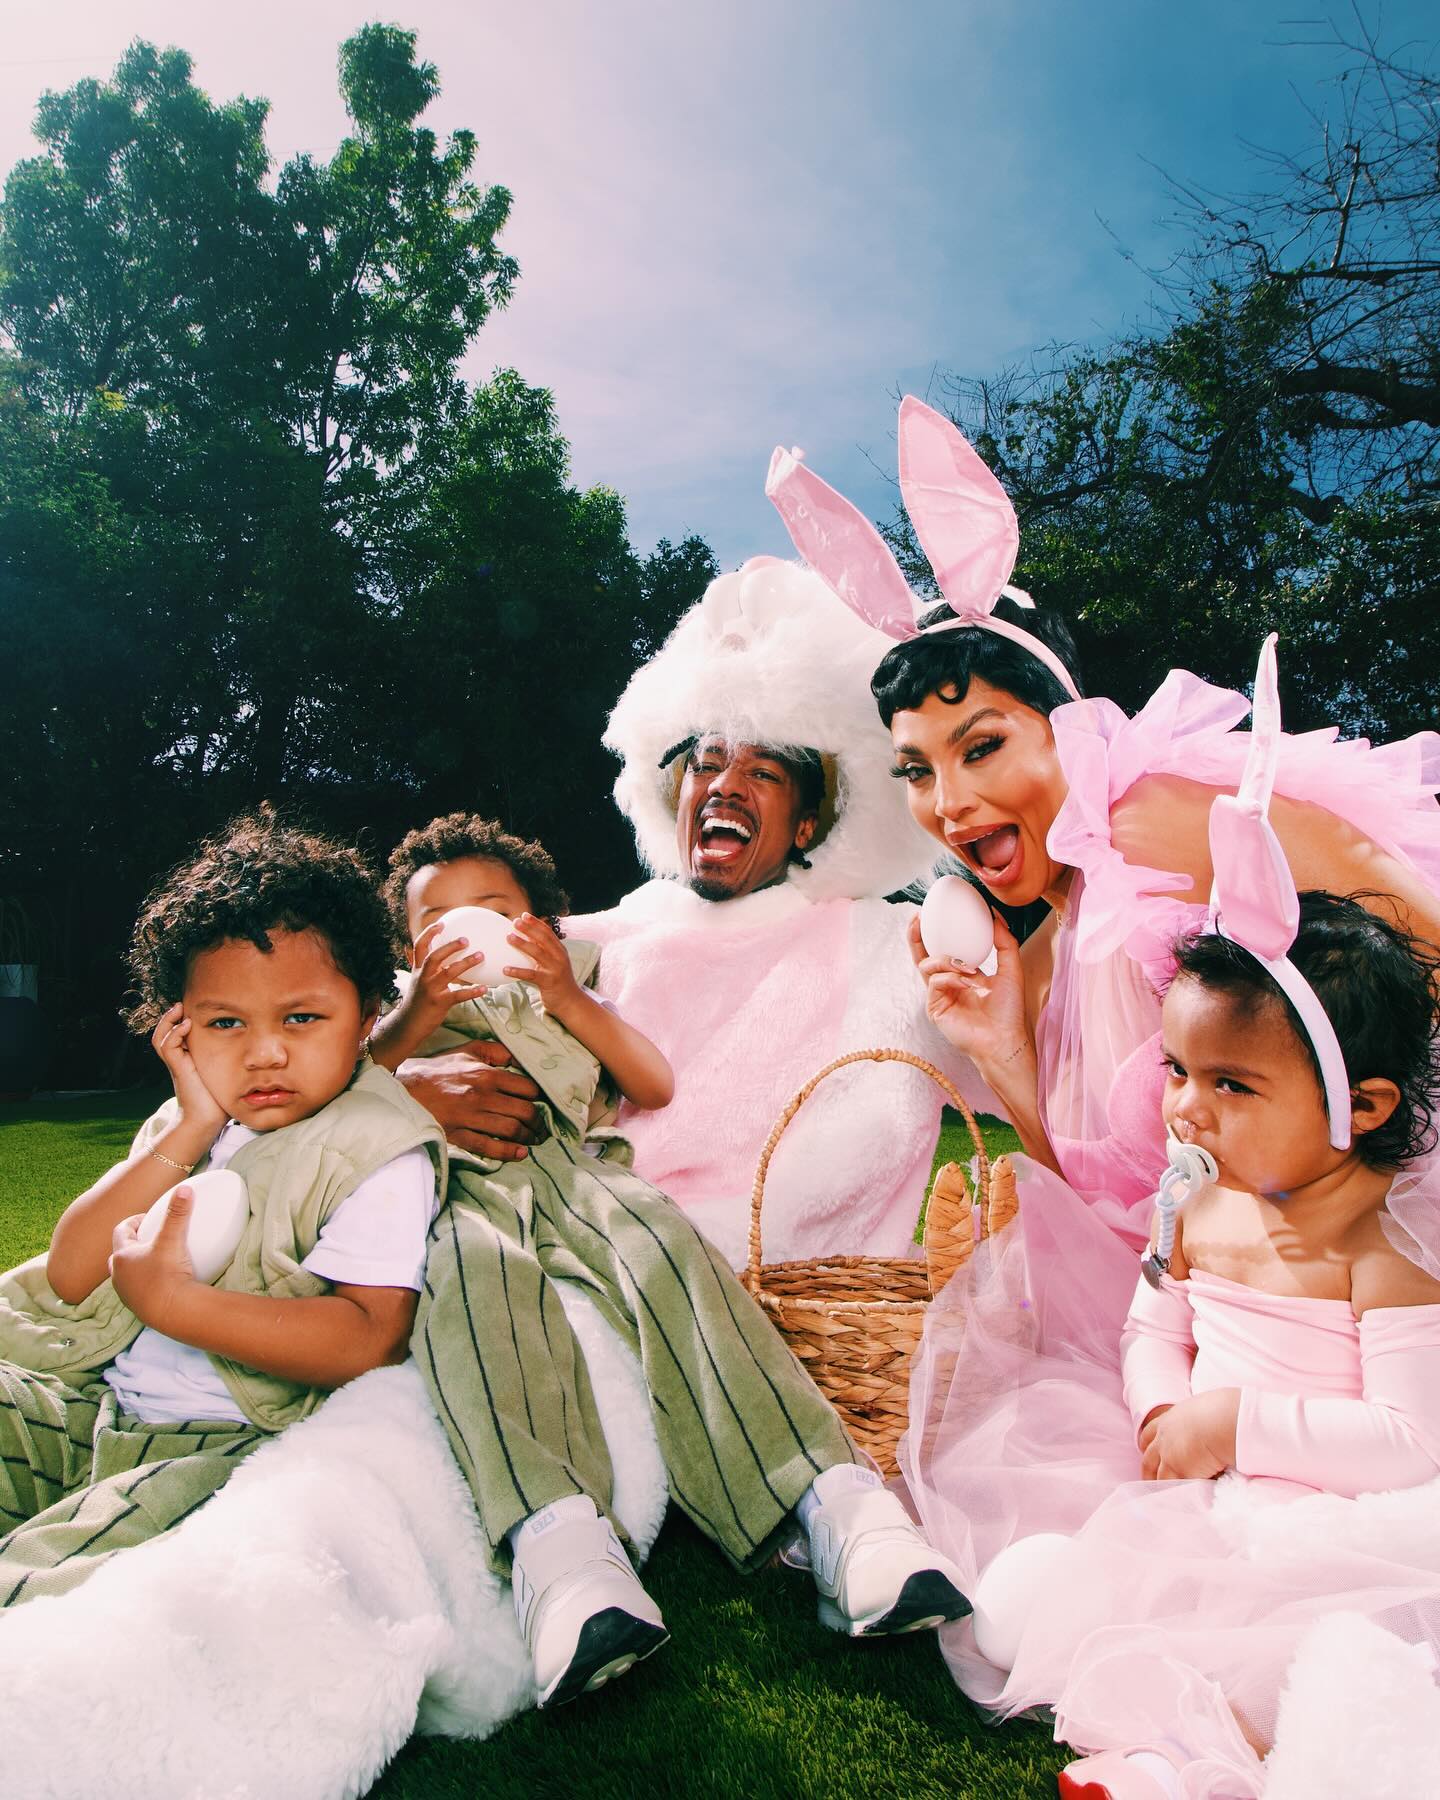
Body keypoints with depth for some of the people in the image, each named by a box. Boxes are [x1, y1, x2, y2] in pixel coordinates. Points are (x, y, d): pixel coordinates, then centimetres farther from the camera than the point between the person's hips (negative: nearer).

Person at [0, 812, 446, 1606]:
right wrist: (188, 1135, -11)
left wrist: (170, 1298, -25)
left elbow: (369, 1343, -25)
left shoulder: (376, 1155, -14)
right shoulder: (188, 1128, 9)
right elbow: (69, 1276, 0)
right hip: (97, 1407, 8)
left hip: (232, 1447, -8)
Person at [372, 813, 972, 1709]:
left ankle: (832, 1499, -46)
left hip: (575, 1165, 1)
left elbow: (656, 1087, 16)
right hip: (457, 1188, 0)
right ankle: (557, 1535, -57)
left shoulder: (563, 1002, 34)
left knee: (663, 1243, -34)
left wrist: (571, 1001, 5)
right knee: (472, 1270, -38)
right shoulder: (402, 1015, 34)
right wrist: (422, 1010, -1)